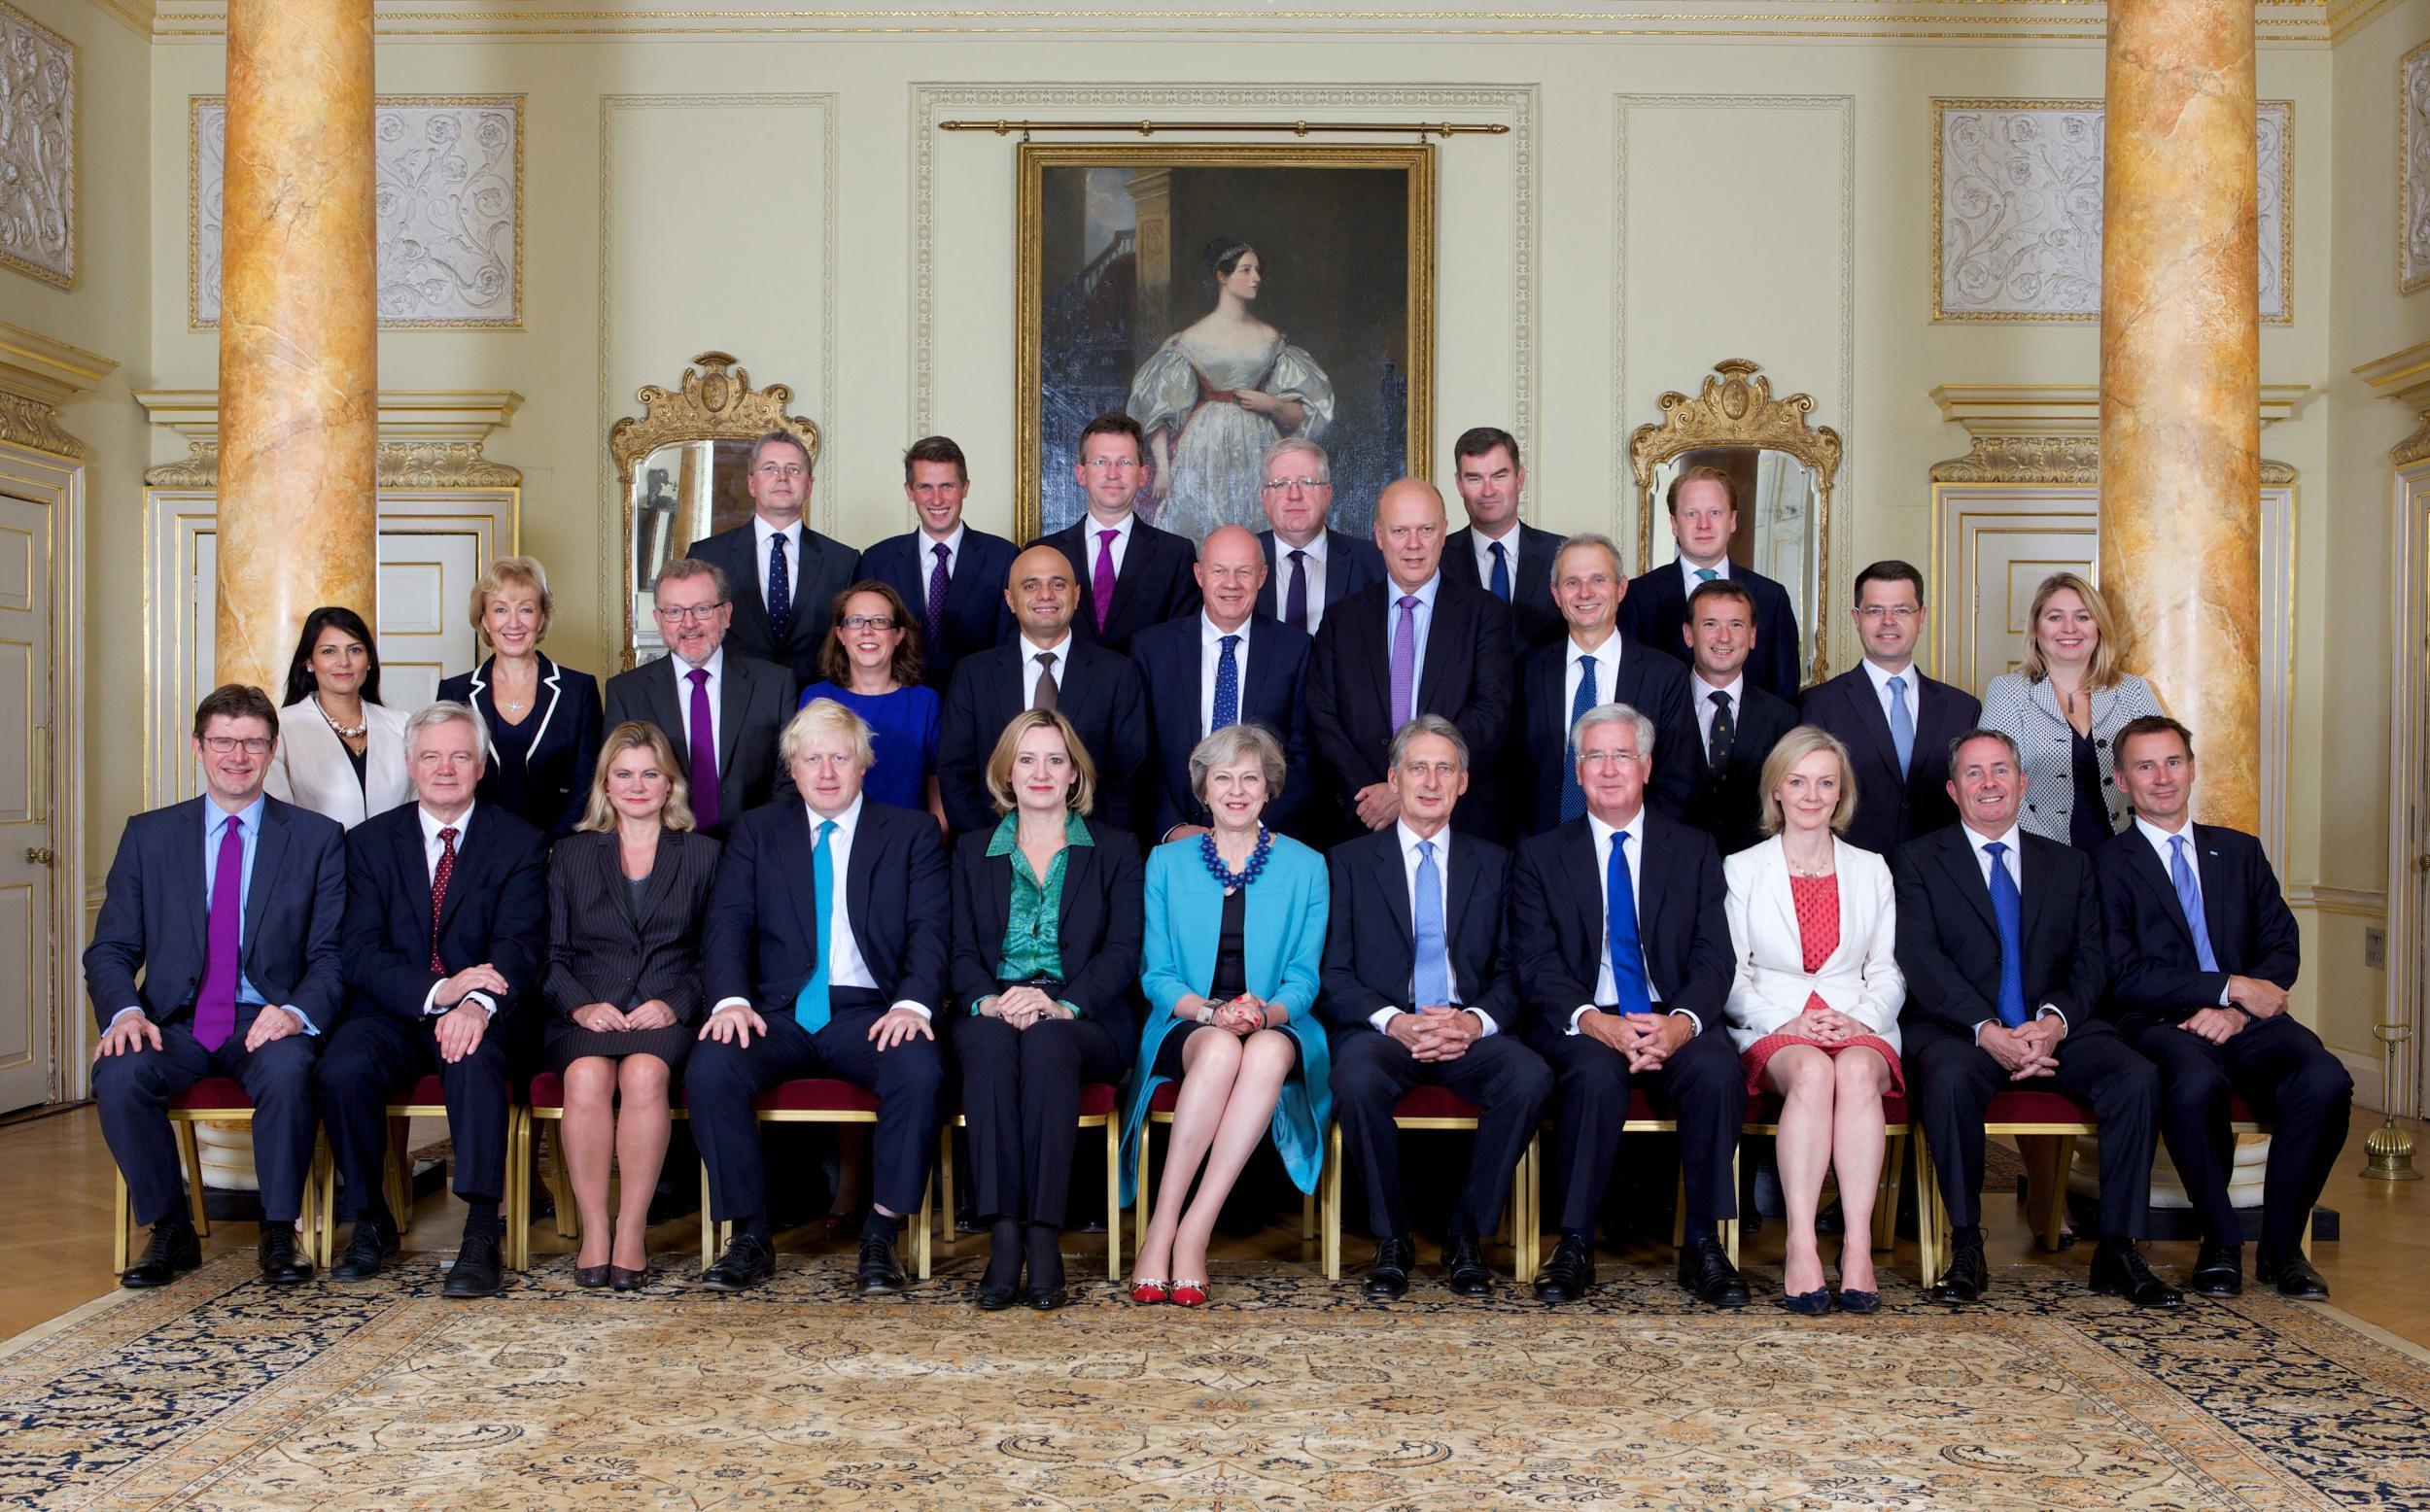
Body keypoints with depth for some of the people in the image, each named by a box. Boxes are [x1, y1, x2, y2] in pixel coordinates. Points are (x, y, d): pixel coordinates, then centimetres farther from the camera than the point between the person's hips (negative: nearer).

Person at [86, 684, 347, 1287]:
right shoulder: (148, 835, 10)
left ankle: (279, 1232, -15)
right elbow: (110, 950, 8)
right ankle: (170, 1231, -8)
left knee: (288, 1069, -35)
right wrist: (124, 1012, -14)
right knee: (118, 1074, -29)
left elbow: (333, 954, 0)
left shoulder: (318, 838, 5)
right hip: (174, 1024, 2)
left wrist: (299, 1012, -21)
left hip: (266, 1023, -2)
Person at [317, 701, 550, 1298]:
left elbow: (520, 946, -9)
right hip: (393, 1013, 2)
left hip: (480, 1018, -2)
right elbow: (361, 954, -2)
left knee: (474, 1059, -36)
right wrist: (437, 990, -22)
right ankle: (371, 1220, -5)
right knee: (342, 1069, -29)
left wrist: (477, 1004, -32)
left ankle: (482, 1235, -33)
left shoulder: (520, 843, 5)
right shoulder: (370, 841, 10)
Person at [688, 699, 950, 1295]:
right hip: (778, 1014, 1)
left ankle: (882, 1234, -18)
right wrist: (731, 998, -15)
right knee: (709, 1068, -28)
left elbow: (930, 930, 1)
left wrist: (913, 1003, -19)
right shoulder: (756, 831, 17)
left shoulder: (912, 832, 12)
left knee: (920, 1068, -33)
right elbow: (727, 923, 5)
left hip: (869, 1012, -1)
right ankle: (750, 1236, -13)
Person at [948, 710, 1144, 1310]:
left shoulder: (1115, 850, 14)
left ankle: (1044, 1238, -38)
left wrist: (1062, 1002, -18)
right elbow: (960, 950, 8)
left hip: (1084, 1020, -1)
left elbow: (1122, 951, 1)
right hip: (993, 1011, 1)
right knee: (989, 1042, -35)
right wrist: (987, 1000, -15)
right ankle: (1003, 1237, -39)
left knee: (1047, 1042, -37)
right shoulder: (973, 851, 20)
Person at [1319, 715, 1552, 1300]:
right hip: (1382, 1027, -1)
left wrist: (1476, 1021, -12)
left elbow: (1511, 971, 10)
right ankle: (1391, 1239, -14)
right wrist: (1395, 1022, -16)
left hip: (1471, 1029, 2)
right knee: (1356, 1080, -36)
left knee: (1531, 1077, -30)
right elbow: (1334, 975, 2)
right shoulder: (1350, 862, 11)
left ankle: (1468, 1235, -12)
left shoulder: (1493, 863, 16)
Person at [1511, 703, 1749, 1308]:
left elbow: (1713, 958, 3)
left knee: (1718, 1071, -31)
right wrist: (1595, 1022, -21)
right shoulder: (1540, 856, 10)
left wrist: (1681, 1022, -19)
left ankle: (1702, 1245, -16)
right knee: (1596, 1074, -35)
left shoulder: (1693, 850, 13)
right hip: (1582, 1025, -1)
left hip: (1674, 1024, 1)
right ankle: (1574, 1246, -21)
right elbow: (1536, 964, -1)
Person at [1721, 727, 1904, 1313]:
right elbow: (1731, 976, 7)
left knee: (1857, 1072, -35)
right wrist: (1785, 1021, -10)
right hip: (1773, 1029, -1)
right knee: (1812, 1072, -36)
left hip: (1859, 1028, 1)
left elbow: (1888, 972, 14)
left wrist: (1861, 1018, -7)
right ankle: (1801, 1248, -40)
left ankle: (1858, 1246, -39)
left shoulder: (1871, 870, 20)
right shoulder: (1742, 869, 14)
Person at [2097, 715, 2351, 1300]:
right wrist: (2230, 986, -11)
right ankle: (2221, 1245, -14)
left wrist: (2237, 1011, -9)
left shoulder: (2240, 852, 20)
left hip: (2246, 1022, 4)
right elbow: (2124, 978, -5)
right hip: (2160, 1025, -4)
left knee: (2326, 1081, -28)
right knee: (2196, 1084, -37)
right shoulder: (2107, 866, 5)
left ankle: (2281, 1245, -9)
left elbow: (2281, 947, 10)